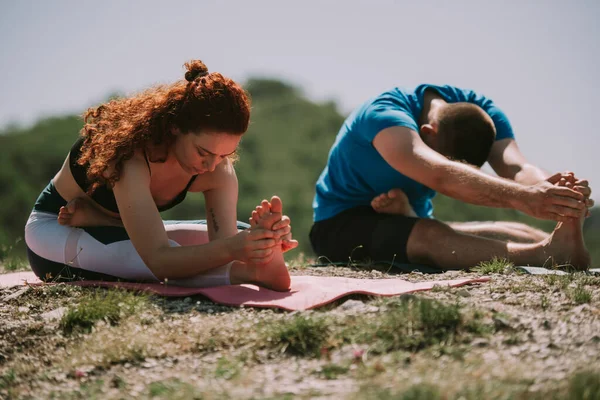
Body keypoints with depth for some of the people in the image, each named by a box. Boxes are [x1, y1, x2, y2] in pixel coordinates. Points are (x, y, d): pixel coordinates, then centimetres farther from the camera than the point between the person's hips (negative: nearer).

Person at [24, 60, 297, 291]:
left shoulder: (219, 170, -19)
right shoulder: (131, 156, -39)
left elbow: (224, 241, -28)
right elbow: (158, 260, -48)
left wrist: (260, 235, -51)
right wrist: (230, 249, -63)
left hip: (120, 229, 7)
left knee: (240, 233, -10)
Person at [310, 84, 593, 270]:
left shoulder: (480, 113, -11)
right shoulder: (384, 113, -32)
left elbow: (516, 167, -29)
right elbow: (441, 175, -50)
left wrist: (550, 190, -53)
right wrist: (521, 197, -63)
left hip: (407, 219, 7)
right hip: (343, 226, -7)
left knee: (523, 235, -14)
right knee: (429, 236, -40)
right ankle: (547, 254, -56)